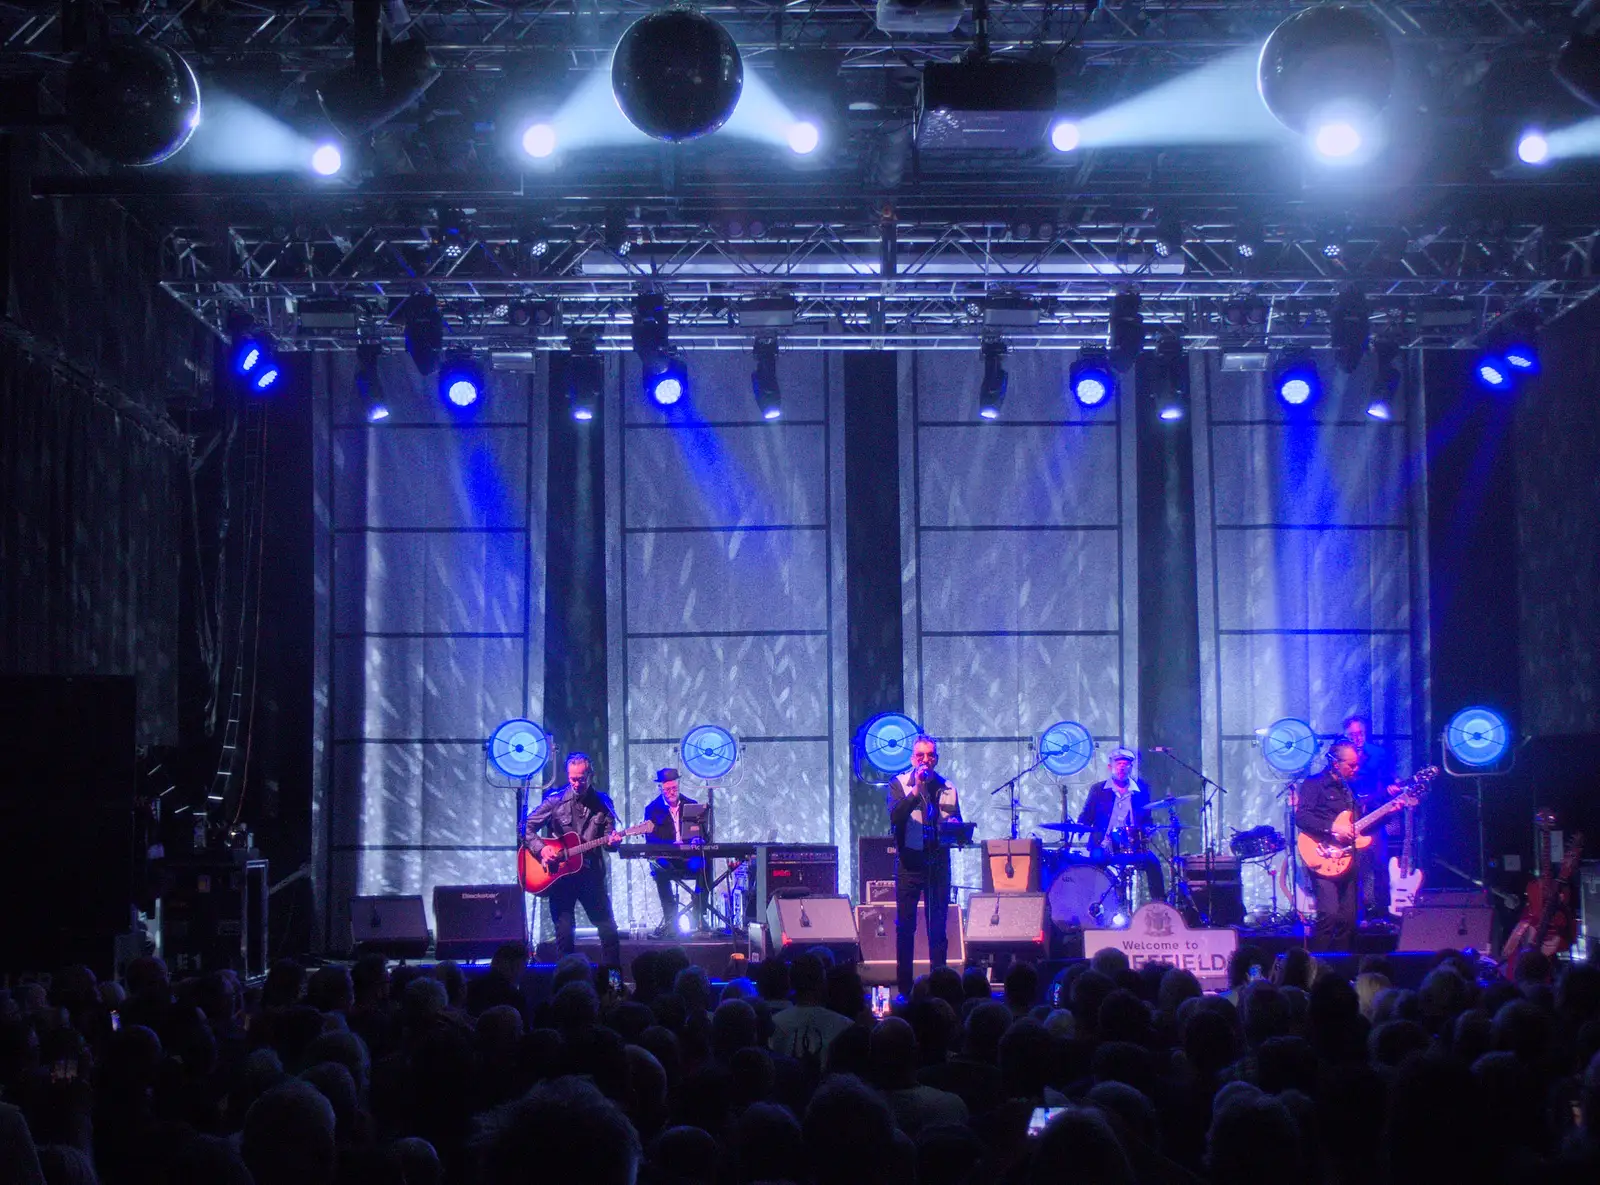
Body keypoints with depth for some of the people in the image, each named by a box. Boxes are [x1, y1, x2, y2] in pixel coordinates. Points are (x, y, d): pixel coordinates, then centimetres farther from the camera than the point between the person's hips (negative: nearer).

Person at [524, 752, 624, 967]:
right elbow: (527, 827, 1)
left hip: (591, 873, 1)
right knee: (564, 934, 1)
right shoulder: (556, 800, -1)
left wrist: (613, 840, -16)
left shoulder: (602, 802, 4)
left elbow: (608, 837, 8)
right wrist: (541, 848, -14)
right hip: (560, 874, -1)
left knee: (609, 930, 0)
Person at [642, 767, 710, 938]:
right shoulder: (652, 809, 7)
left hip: (689, 859, 1)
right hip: (665, 862, -1)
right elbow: (650, 839, -5)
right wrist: (671, 845, -23)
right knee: (660, 870, -37)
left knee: (704, 866, -33)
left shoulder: (691, 805, 12)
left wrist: (697, 839, -19)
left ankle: (698, 917, -24)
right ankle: (670, 920, -30)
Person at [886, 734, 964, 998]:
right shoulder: (899, 785, 1)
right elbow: (895, 817, -15)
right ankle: (904, 986, 5)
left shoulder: (948, 788, 12)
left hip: (939, 861, 2)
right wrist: (916, 790, -23)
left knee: (939, 925, 2)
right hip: (910, 862, -2)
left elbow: (957, 823, 18)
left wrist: (954, 826, -5)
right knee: (905, 925, 0)